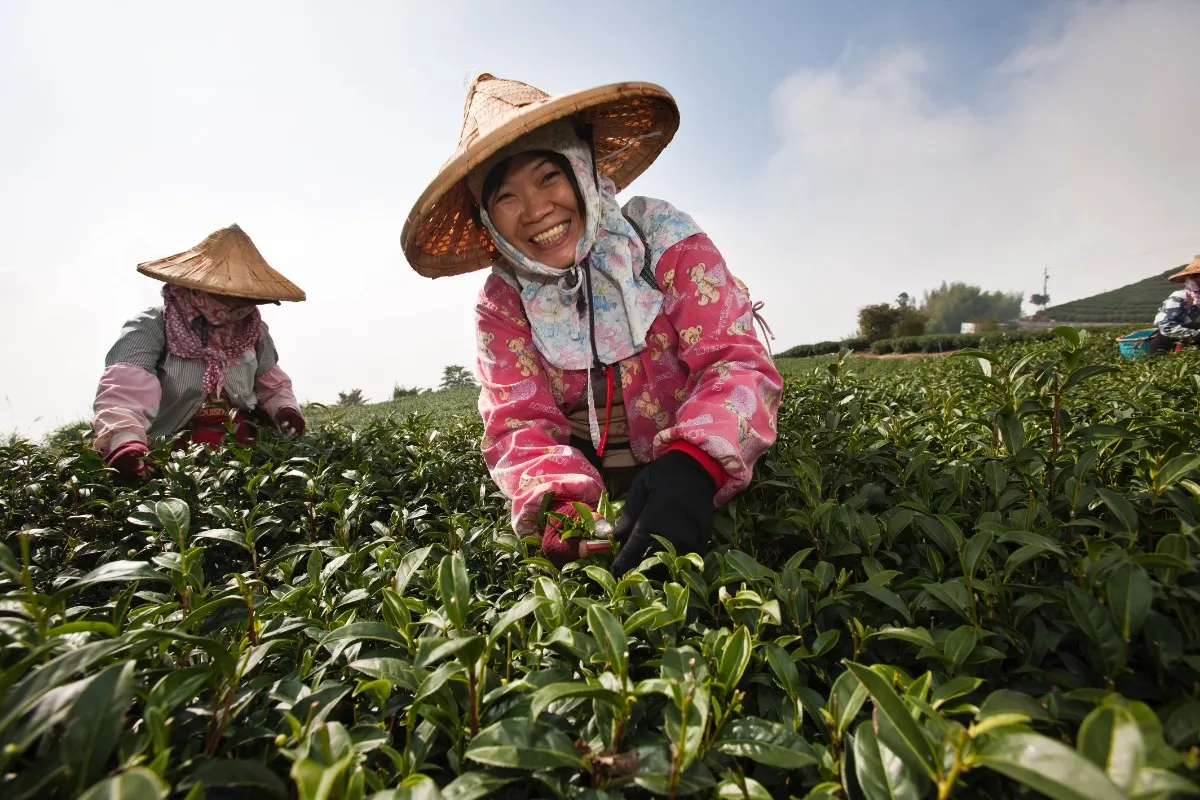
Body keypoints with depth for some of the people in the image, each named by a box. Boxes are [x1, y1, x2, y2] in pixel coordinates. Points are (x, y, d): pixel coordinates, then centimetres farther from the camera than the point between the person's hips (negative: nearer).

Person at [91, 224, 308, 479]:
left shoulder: (253, 330, 8)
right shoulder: (151, 328, -8)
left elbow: (272, 383, 20)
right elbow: (123, 388, -24)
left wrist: (285, 408, -1)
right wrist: (124, 441, -42)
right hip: (168, 454, -2)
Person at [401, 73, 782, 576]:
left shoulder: (664, 238, -11)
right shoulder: (501, 304, -4)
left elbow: (737, 360, -19)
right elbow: (519, 424, -13)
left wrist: (692, 465, -40)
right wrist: (559, 505, -35)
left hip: (702, 480, -2)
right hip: (595, 494, 3)